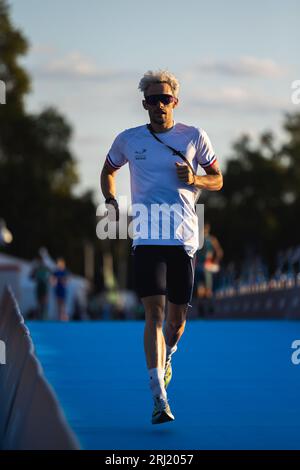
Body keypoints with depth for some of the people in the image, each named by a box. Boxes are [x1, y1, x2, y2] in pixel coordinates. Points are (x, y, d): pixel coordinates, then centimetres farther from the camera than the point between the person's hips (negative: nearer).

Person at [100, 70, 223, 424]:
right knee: (154, 312, -13)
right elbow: (109, 170, 27)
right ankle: (159, 399, -17)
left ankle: (166, 360, 42)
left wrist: (194, 179, -7)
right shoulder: (128, 140, 8)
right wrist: (110, 201, 9)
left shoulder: (194, 137, 7)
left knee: (177, 316, 7)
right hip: (146, 237, -1)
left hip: (184, 236, 1)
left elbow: (217, 180, 14)